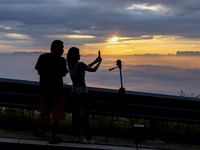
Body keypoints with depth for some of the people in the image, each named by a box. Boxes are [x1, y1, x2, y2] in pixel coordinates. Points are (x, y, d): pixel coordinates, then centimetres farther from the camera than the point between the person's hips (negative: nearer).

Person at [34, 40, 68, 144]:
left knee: (44, 112, 22)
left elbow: (39, 72, 6)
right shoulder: (61, 60, -14)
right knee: (56, 115, 6)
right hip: (57, 91, -4)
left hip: (44, 89, 5)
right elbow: (63, 74, -3)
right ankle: (53, 137, 10)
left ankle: (42, 132, 39)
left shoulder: (42, 57, -1)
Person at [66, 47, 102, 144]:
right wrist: (99, 62, 13)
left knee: (76, 115, 8)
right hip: (82, 93, -7)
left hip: (74, 93, 8)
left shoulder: (70, 65, 9)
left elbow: (86, 67, 21)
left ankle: (76, 136, 12)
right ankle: (86, 137, 0)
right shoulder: (79, 64, -14)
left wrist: (95, 61, 24)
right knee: (84, 115, -3)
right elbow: (93, 70, -4)